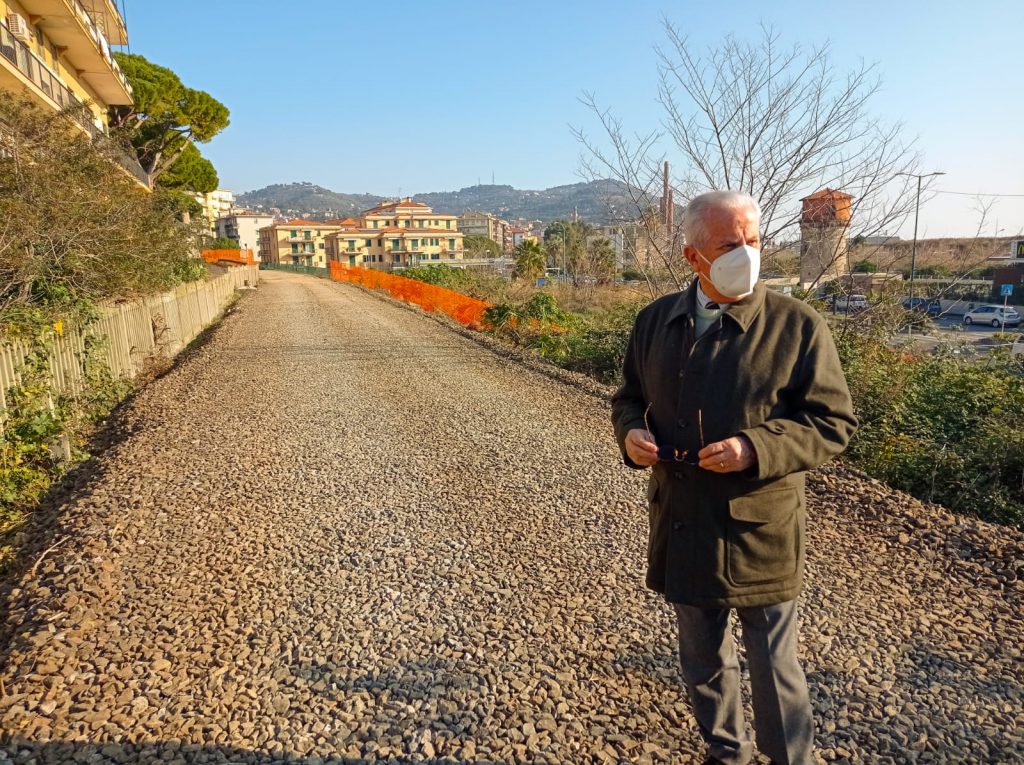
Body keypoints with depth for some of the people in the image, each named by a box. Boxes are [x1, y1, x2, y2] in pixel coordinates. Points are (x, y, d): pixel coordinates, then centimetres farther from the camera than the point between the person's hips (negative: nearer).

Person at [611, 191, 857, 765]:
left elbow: (834, 423, -9)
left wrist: (756, 448, -24)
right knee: (704, 661, 23)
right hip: (682, 530, 4)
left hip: (760, 536, -4)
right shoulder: (656, 320, 2)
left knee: (774, 669, 14)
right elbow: (630, 397, 13)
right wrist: (631, 432, -9)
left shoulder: (798, 326, -11)